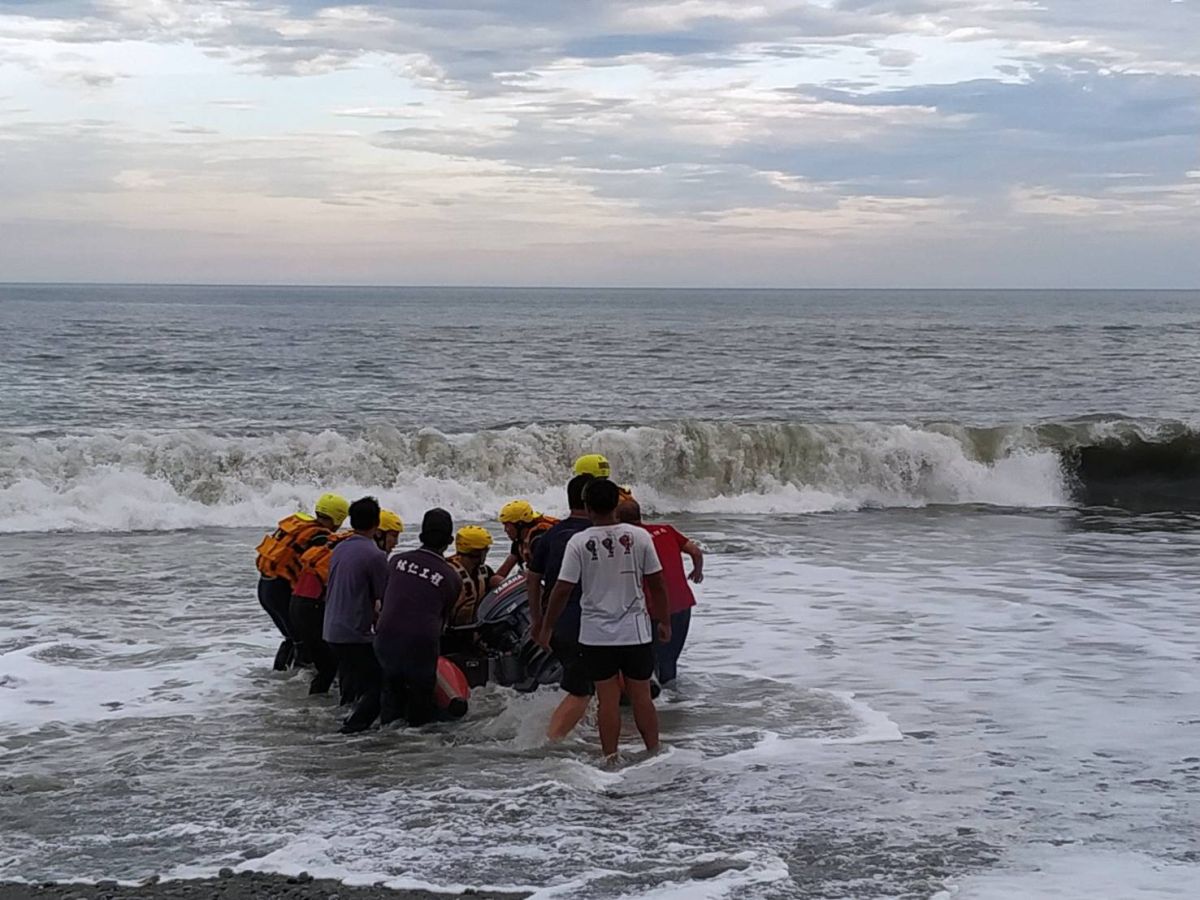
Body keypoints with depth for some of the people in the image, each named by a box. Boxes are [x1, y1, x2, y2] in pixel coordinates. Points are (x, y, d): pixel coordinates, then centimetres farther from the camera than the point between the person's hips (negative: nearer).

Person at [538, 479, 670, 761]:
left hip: (597, 634, -1)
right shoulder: (639, 536, -6)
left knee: (608, 700, 6)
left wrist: (547, 627, 3)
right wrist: (664, 622, 13)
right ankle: (655, 754, 18)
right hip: (635, 631, 1)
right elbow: (657, 584, 0)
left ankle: (611, 759, 9)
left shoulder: (579, 542, -9)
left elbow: (562, 590, -9)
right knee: (641, 696, 12)